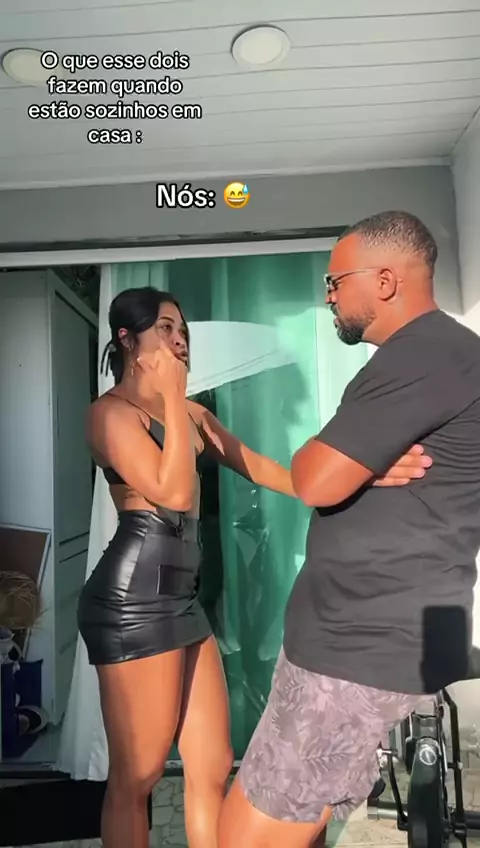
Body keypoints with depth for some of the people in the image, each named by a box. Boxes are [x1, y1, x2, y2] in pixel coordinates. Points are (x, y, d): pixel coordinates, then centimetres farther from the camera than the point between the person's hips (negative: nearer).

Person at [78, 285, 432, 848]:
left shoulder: (189, 413, 17)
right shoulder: (111, 411, -6)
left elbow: (260, 467, 4)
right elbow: (173, 491, -20)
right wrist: (172, 395, -12)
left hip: (179, 596, 8)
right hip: (134, 597, -8)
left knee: (212, 768, 14)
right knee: (135, 777, 8)